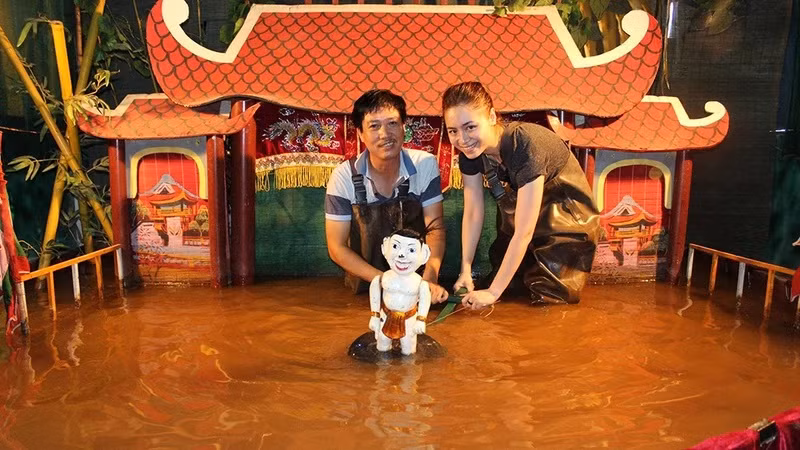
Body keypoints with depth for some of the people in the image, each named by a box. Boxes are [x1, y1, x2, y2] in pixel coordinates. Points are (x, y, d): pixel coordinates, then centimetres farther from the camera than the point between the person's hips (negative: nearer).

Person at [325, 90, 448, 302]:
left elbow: (435, 228, -5)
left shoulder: (425, 165, -8)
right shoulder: (344, 177, -12)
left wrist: (430, 279, -22)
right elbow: (337, 247, -7)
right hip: (365, 290, 0)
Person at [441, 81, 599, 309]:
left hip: (568, 224, -5)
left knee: (547, 299, -7)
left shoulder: (525, 145, -37)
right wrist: (466, 270, -15)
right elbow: (472, 212, -10)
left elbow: (524, 232, -35)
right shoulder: (469, 151, -17)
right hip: (517, 221, 6)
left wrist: (493, 292, -31)